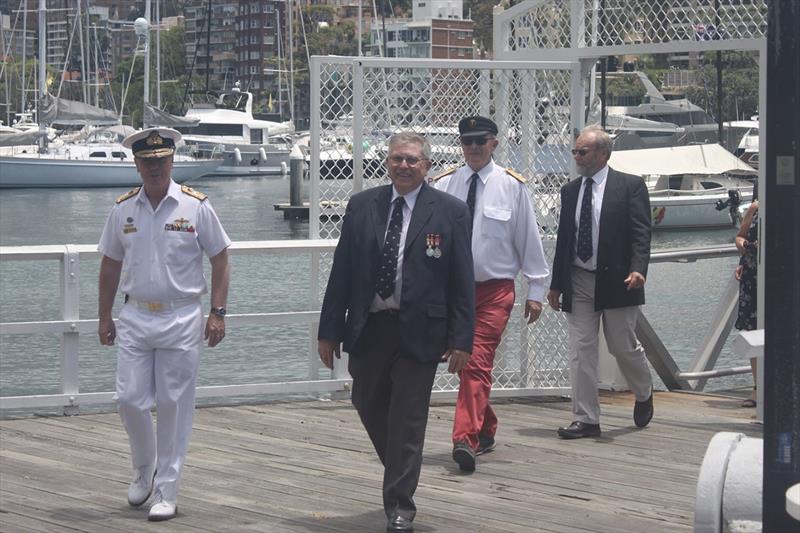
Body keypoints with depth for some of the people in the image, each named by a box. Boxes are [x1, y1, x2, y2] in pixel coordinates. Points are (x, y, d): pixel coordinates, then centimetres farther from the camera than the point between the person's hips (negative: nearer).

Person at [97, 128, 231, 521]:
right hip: (135, 317, 3)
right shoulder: (123, 209, 5)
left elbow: (219, 260, 2)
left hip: (181, 320, -2)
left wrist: (217, 313, -4)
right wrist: (104, 317, 11)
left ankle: (166, 492, 8)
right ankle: (144, 469, 26)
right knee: (130, 400, -1)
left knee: (174, 407, 0)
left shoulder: (195, 207, -3)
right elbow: (110, 266, 14)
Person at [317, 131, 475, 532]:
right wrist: (329, 330, 2)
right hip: (368, 329, 3)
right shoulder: (361, 206, 5)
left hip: (418, 331, -3)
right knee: (369, 408, 14)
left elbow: (462, 281, -2)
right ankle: (399, 476, 39)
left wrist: (461, 339, -8)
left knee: (408, 420, 0)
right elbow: (341, 271, 6)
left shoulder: (449, 212, -2)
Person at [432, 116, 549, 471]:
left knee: (477, 363, -14)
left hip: (495, 290, -3)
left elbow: (529, 238, 2)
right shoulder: (444, 185, 1)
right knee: (464, 363, 13)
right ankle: (485, 430, 30)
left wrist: (535, 289, 2)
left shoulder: (511, 186, -2)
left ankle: (466, 439, -21)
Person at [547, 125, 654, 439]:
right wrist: (556, 284, 12)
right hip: (579, 282, 4)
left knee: (624, 347, 5)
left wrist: (638, 270, -24)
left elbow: (641, 233, -9)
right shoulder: (570, 191, 11)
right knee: (581, 350, 0)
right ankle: (585, 419, 4)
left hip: (616, 281, -4)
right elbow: (563, 238, 14)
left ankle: (644, 395, 34)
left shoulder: (630, 186, -4)